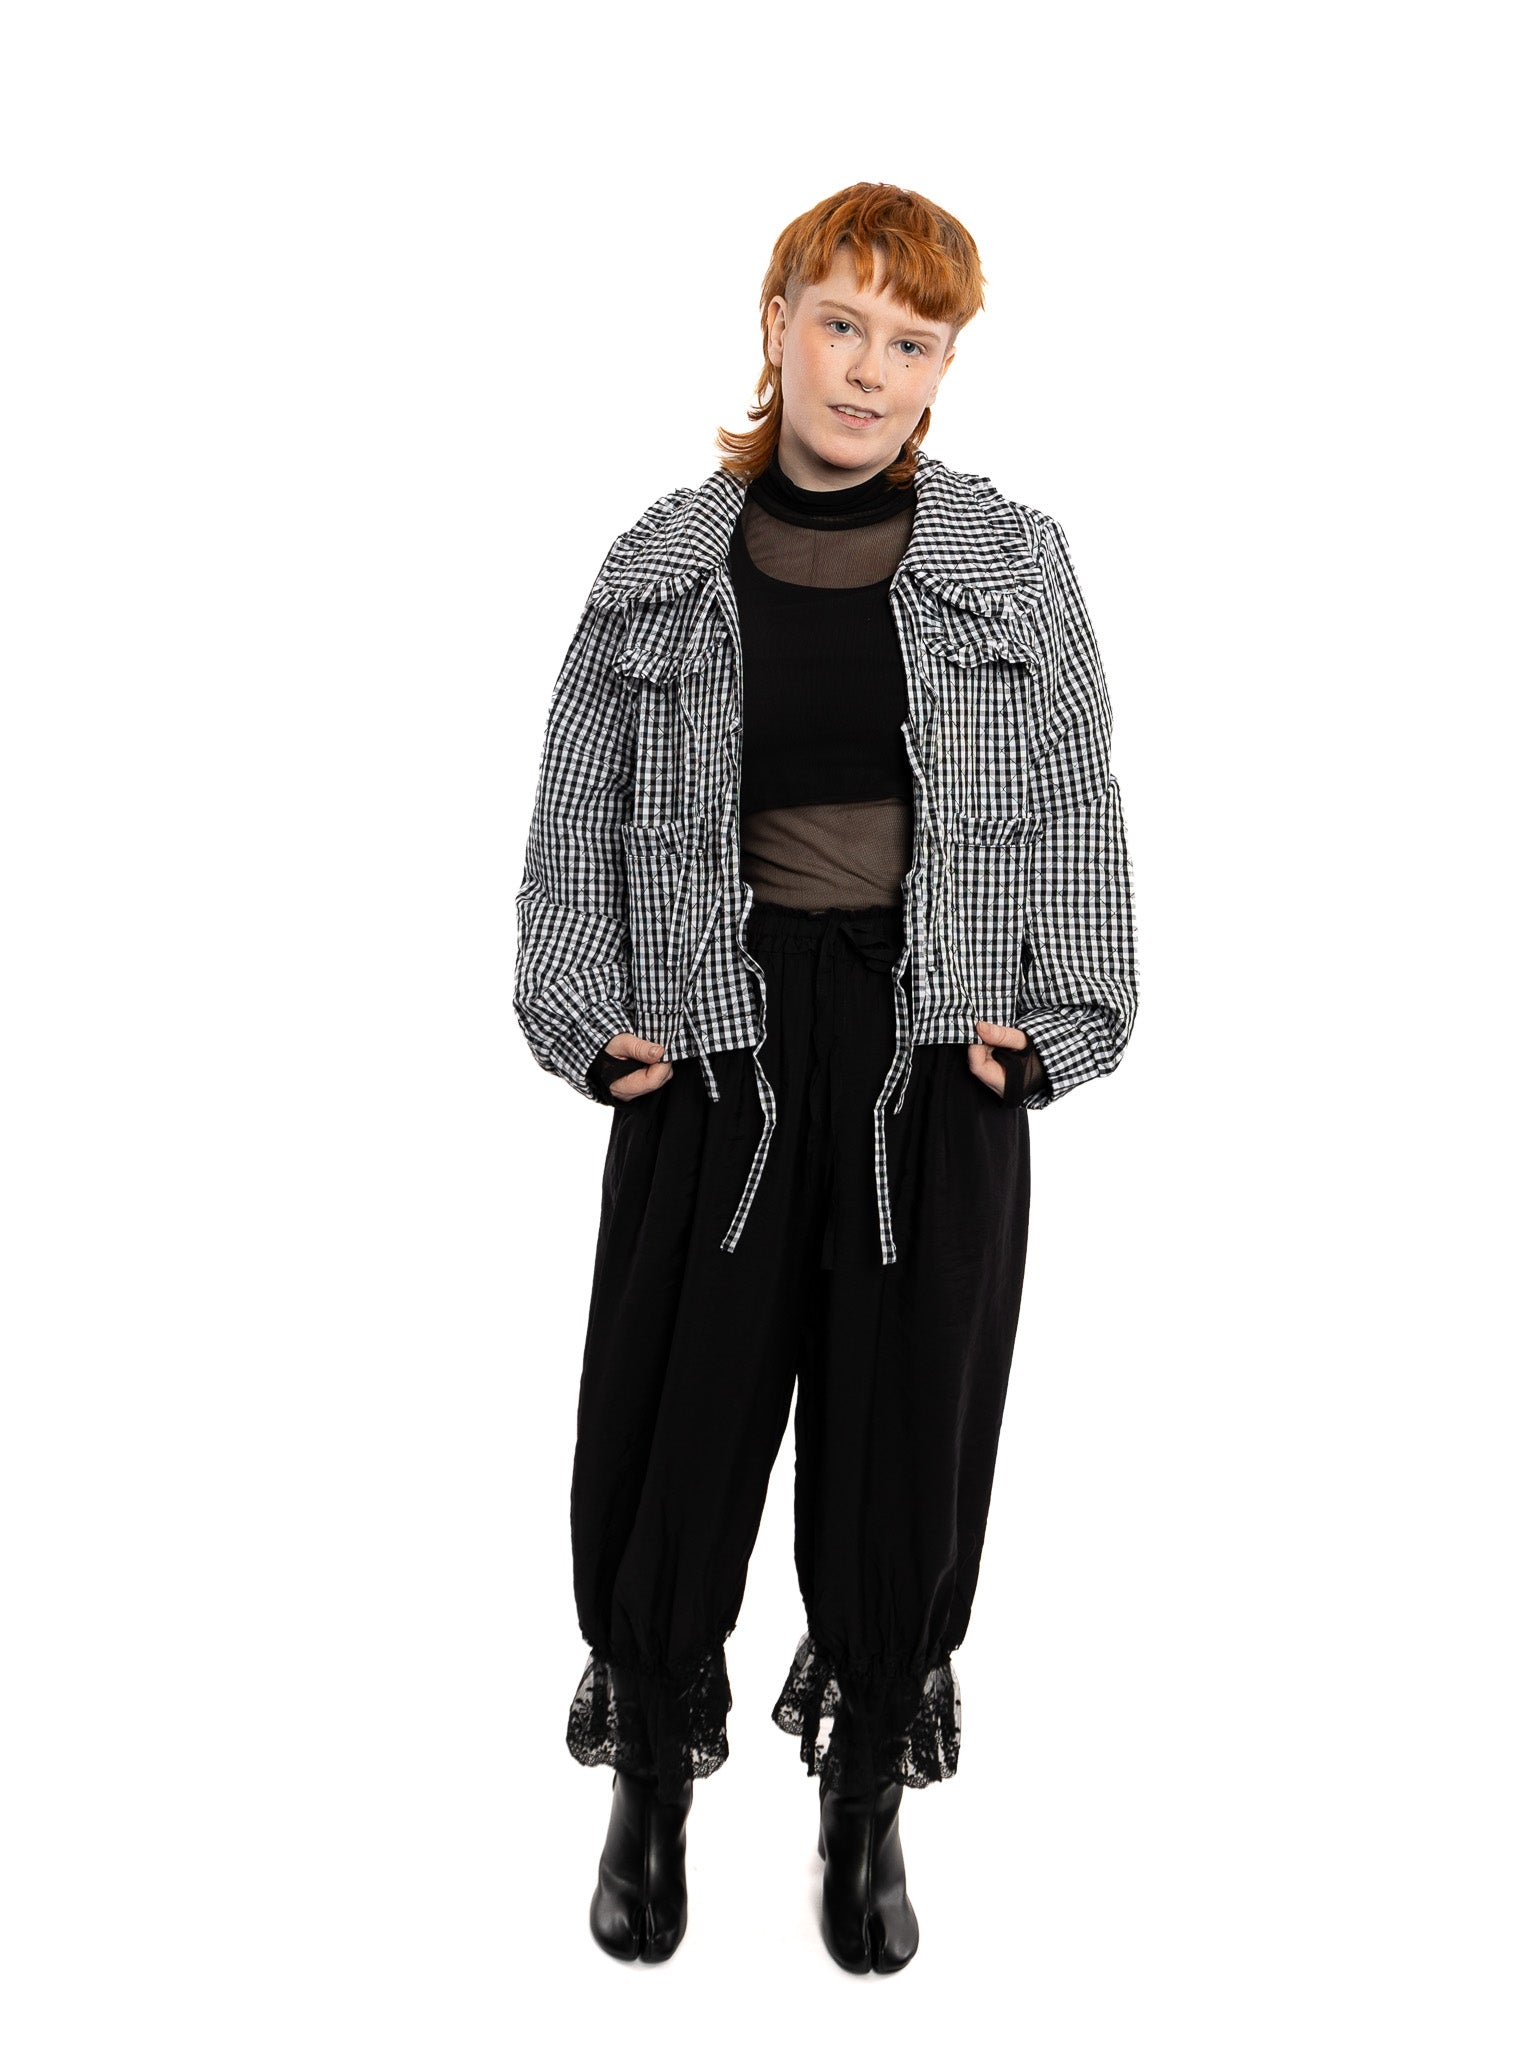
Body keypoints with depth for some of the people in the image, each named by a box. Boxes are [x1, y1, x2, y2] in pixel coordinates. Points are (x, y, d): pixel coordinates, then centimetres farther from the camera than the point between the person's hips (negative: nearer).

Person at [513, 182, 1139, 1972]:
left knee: (911, 1423, 8)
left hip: (940, 1051, 0)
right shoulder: (663, 567, 2)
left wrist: (1057, 1021, -4)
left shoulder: (1014, 564, 2)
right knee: (678, 1419, 6)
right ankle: (652, 1787, 30)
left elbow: (1074, 812, 4)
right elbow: (577, 819, 7)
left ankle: (868, 1803, 29)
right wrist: (591, 1024, -1)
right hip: (723, 1043, 0)